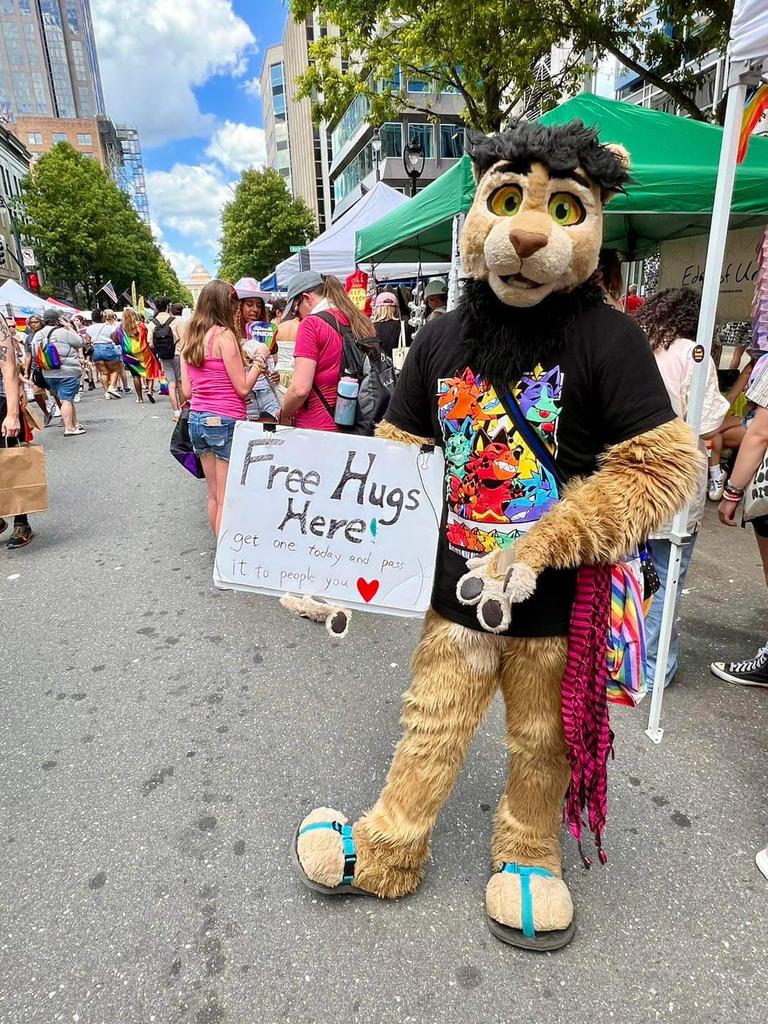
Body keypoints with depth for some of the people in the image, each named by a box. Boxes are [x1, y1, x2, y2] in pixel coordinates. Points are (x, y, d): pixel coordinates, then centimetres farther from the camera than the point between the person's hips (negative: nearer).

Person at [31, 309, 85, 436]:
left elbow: (34, 356, 12)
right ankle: (69, 428, -7)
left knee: (65, 399, 16)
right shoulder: (63, 332, -13)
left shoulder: (37, 336, 9)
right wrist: (69, 328, 5)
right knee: (67, 400, -6)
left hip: (48, 374, 7)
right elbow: (80, 342, -3)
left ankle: (75, 423, 24)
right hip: (67, 373, -7)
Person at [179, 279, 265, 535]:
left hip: (197, 419, 8)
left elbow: (187, 391, 10)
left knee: (214, 495, 17)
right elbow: (243, 387, -11)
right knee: (227, 500, 0)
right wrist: (259, 361, 2)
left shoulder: (189, 338, 11)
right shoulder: (224, 335, -10)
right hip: (225, 421, -7)